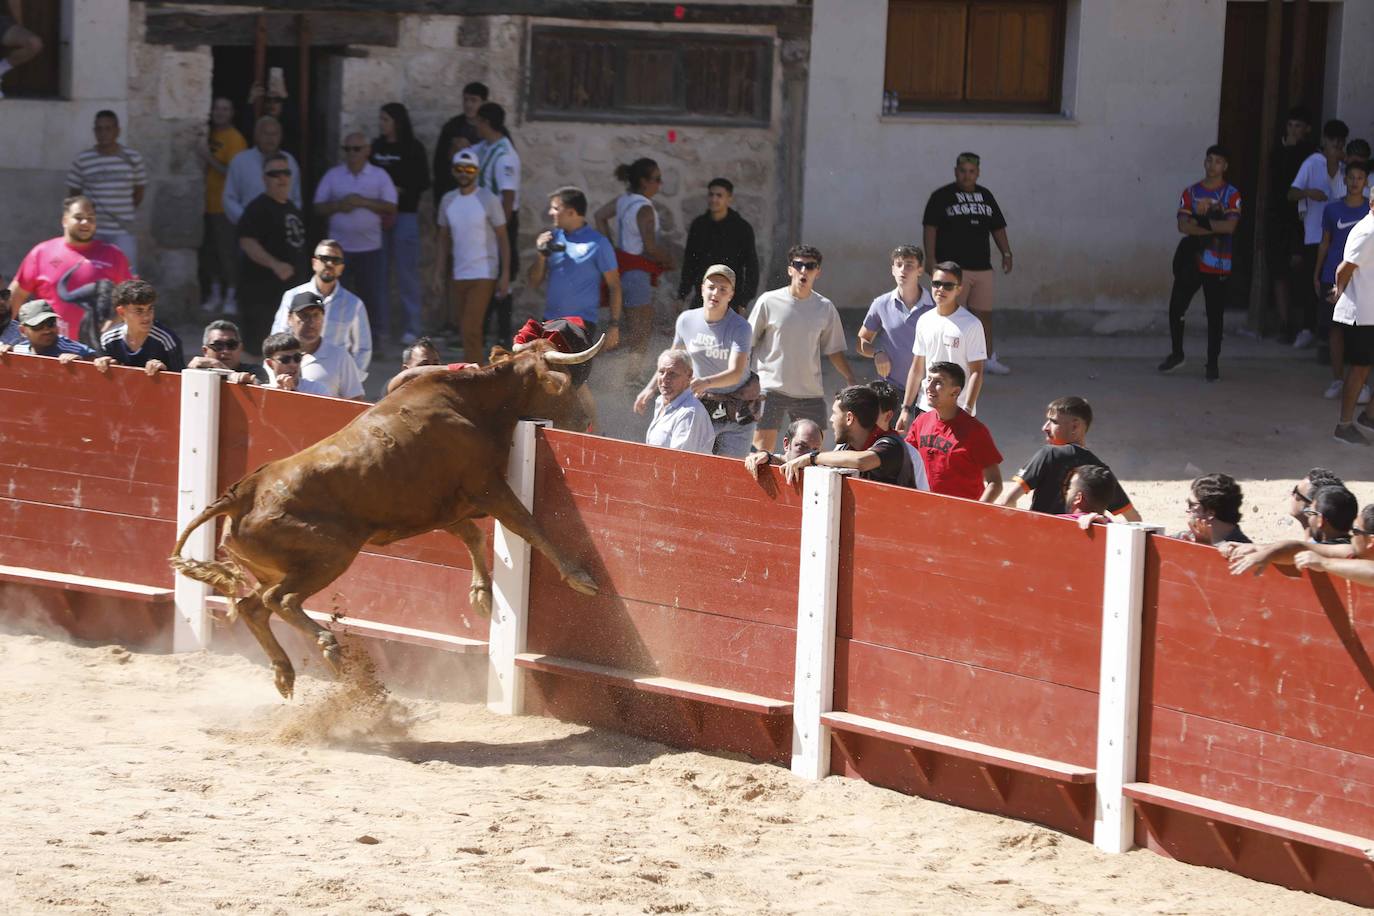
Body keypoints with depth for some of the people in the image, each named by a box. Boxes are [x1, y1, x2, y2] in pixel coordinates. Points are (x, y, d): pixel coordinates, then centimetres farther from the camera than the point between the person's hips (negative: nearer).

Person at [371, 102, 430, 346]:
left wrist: (400, 191, -12)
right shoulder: (376, 147, 11)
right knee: (379, 271, 3)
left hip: (405, 214, -4)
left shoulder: (413, 148, -1)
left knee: (406, 271, -5)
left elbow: (423, 182, -1)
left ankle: (411, 327, -2)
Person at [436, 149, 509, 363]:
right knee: (469, 329, 11)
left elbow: (503, 238, -5)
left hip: (483, 274, -5)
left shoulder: (488, 200, -8)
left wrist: (505, 275, -9)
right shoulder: (448, 200, 6)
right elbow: (444, 237, 13)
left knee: (470, 329, -14)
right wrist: (439, 271, 7)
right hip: (459, 274, 5)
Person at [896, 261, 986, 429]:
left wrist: (967, 410, -17)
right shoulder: (924, 321, 8)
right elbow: (917, 368, 14)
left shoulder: (971, 325, -8)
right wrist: (906, 408, 10)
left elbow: (976, 372, -9)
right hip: (924, 408, 5)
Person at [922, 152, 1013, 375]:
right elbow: (930, 228, -7)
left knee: (984, 314, 10)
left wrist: (1006, 252, 11)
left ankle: (989, 358, 19)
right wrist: (931, 259, -14)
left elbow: (998, 227, 21)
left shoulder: (985, 196, 15)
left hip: (982, 266, 5)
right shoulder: (942, 196, -2)